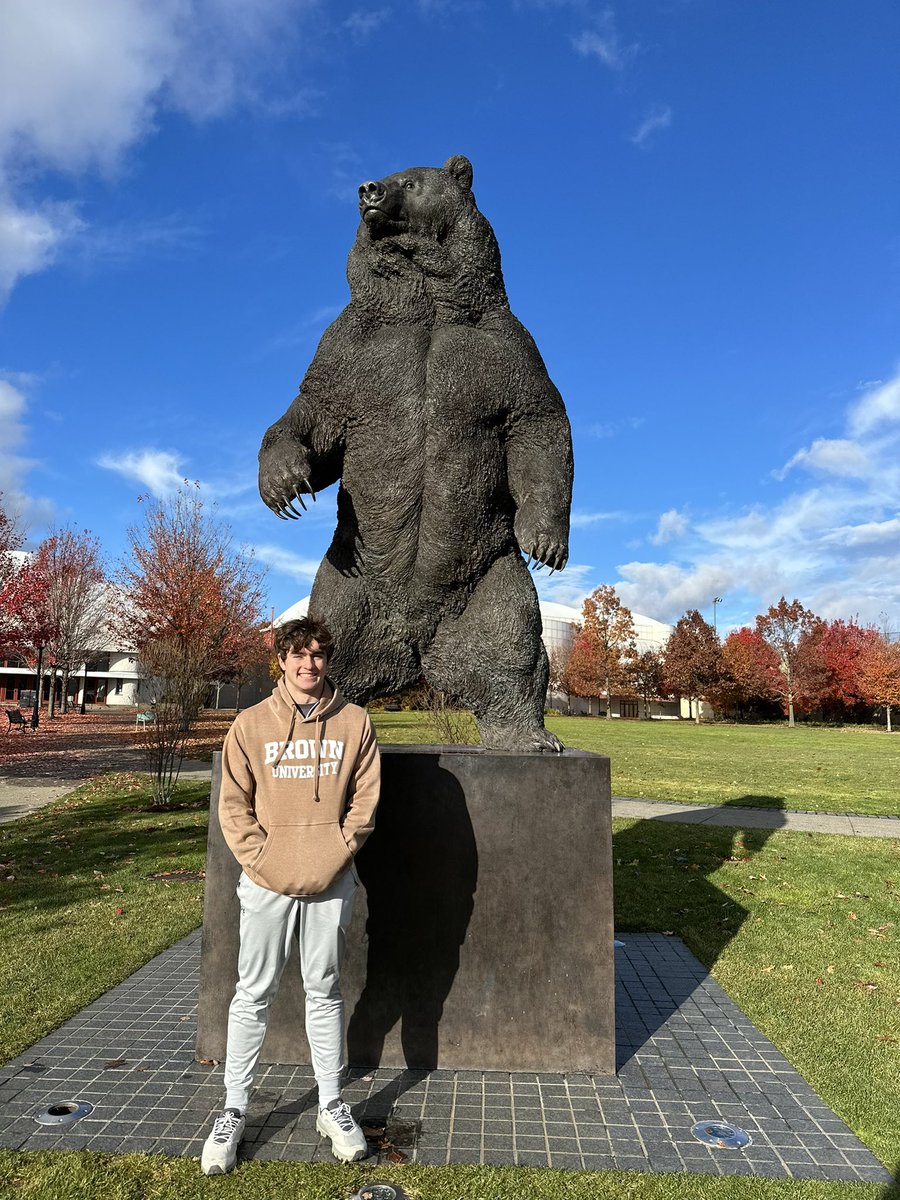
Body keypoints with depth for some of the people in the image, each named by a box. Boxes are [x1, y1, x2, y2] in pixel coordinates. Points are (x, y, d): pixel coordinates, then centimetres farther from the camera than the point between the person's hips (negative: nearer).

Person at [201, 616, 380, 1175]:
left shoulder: (354, 722, -1)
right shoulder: (252, 723, -2)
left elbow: (366, 798, 0)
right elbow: (234, 805, -2)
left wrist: (337, 852, -8)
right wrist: (263, 861, -10)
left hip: (332, 881, 1)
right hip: (267, 882, 0)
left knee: (326, 992, 14)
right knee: (254, 995, 10)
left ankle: (333, 1106, 29)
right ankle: (234, 1112, 26)